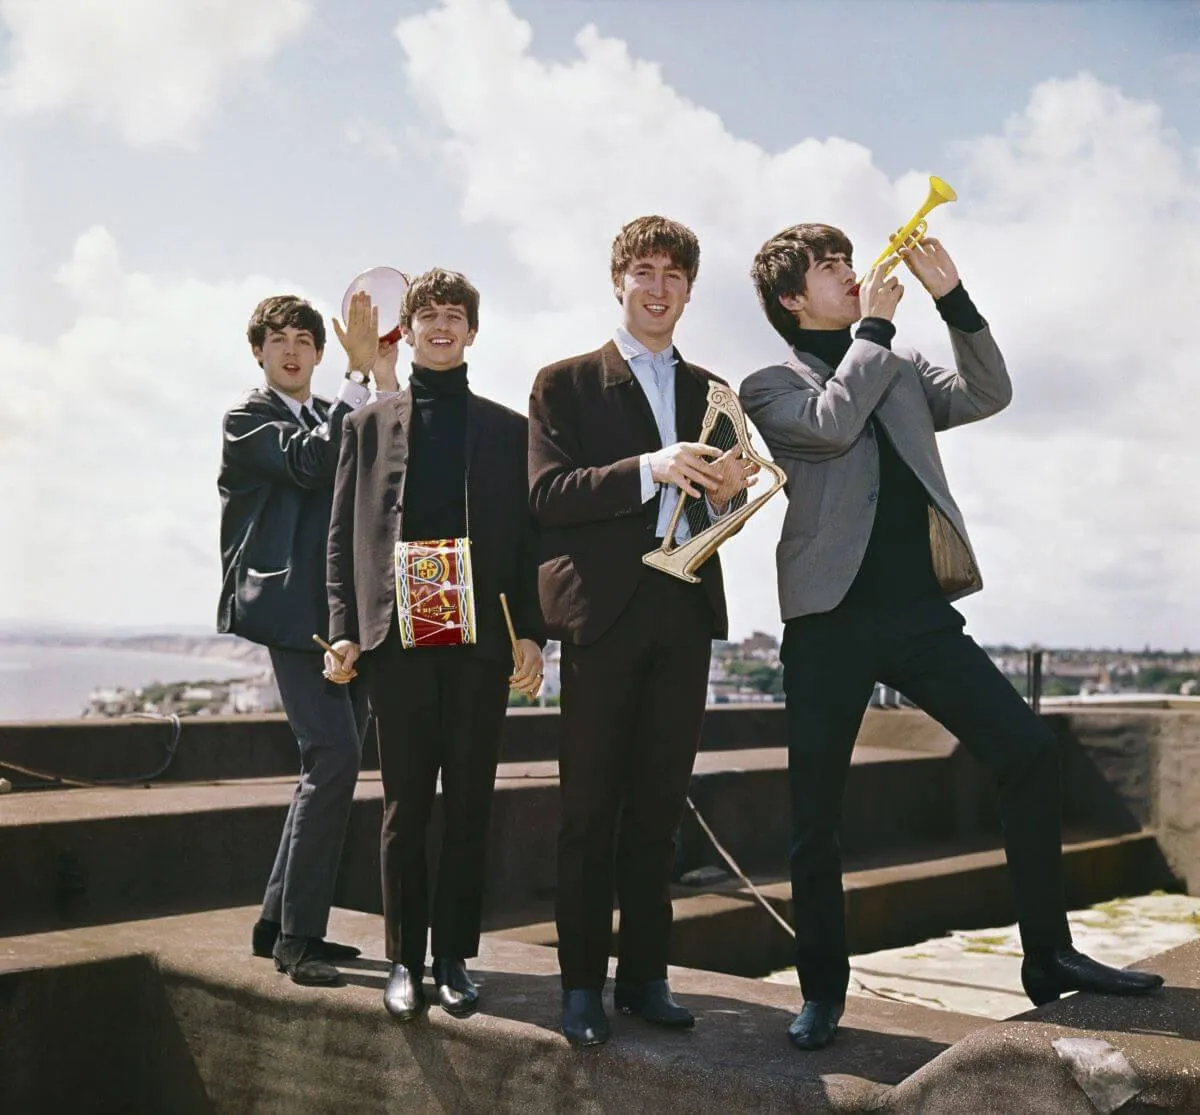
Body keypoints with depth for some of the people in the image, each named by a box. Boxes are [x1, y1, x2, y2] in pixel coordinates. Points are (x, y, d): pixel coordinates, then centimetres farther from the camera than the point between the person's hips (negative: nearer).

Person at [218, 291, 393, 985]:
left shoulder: (336, 418, 23)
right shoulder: (248, 419, 1)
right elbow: (309, 464, -17)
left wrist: (382, 370, -2)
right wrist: (361, 373, -18)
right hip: (292, 608, -8)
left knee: (333, 765, 9)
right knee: (334, 755, -17)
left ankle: (282, 924, 20)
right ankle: (297, 936, -8)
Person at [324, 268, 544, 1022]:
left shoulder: (508, 428, 12)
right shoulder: (371, 423, 12)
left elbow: (528, 536, 8)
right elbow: (346, 534, 8)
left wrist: (532, 633, -2)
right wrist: (346, 630, -2)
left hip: (481, 642, 0)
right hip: (398, 640, 0)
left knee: (469, 808, 4)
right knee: (406, 809, 4)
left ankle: (455, 958, 15)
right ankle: (405, 960, 14)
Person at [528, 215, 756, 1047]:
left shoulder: (710, 392, 18)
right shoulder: (566, 383, 4)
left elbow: (717, 509, 17)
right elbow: (548, 495, -9)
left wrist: (725, 492, -7)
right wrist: (646, 471, -21)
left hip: (685, 611, 4)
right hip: (603, 611, -4)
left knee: (660, 807, 9)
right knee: (591, 809, 0)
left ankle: (645, 976, 18)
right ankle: (583, 984, 9)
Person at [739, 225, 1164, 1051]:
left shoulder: (900, 370, 19)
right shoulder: (769, 387, 5)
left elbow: (987, 395, 6)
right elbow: (832, 423, -14)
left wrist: (952, 298, -2)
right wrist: (875, 325, -3)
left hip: (920, 610, 4)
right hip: (831, 617, -3)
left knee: (1031, 752, -6)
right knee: (816, 813, 0)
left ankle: (1049, 958, 8)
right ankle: (823, 990, 17)